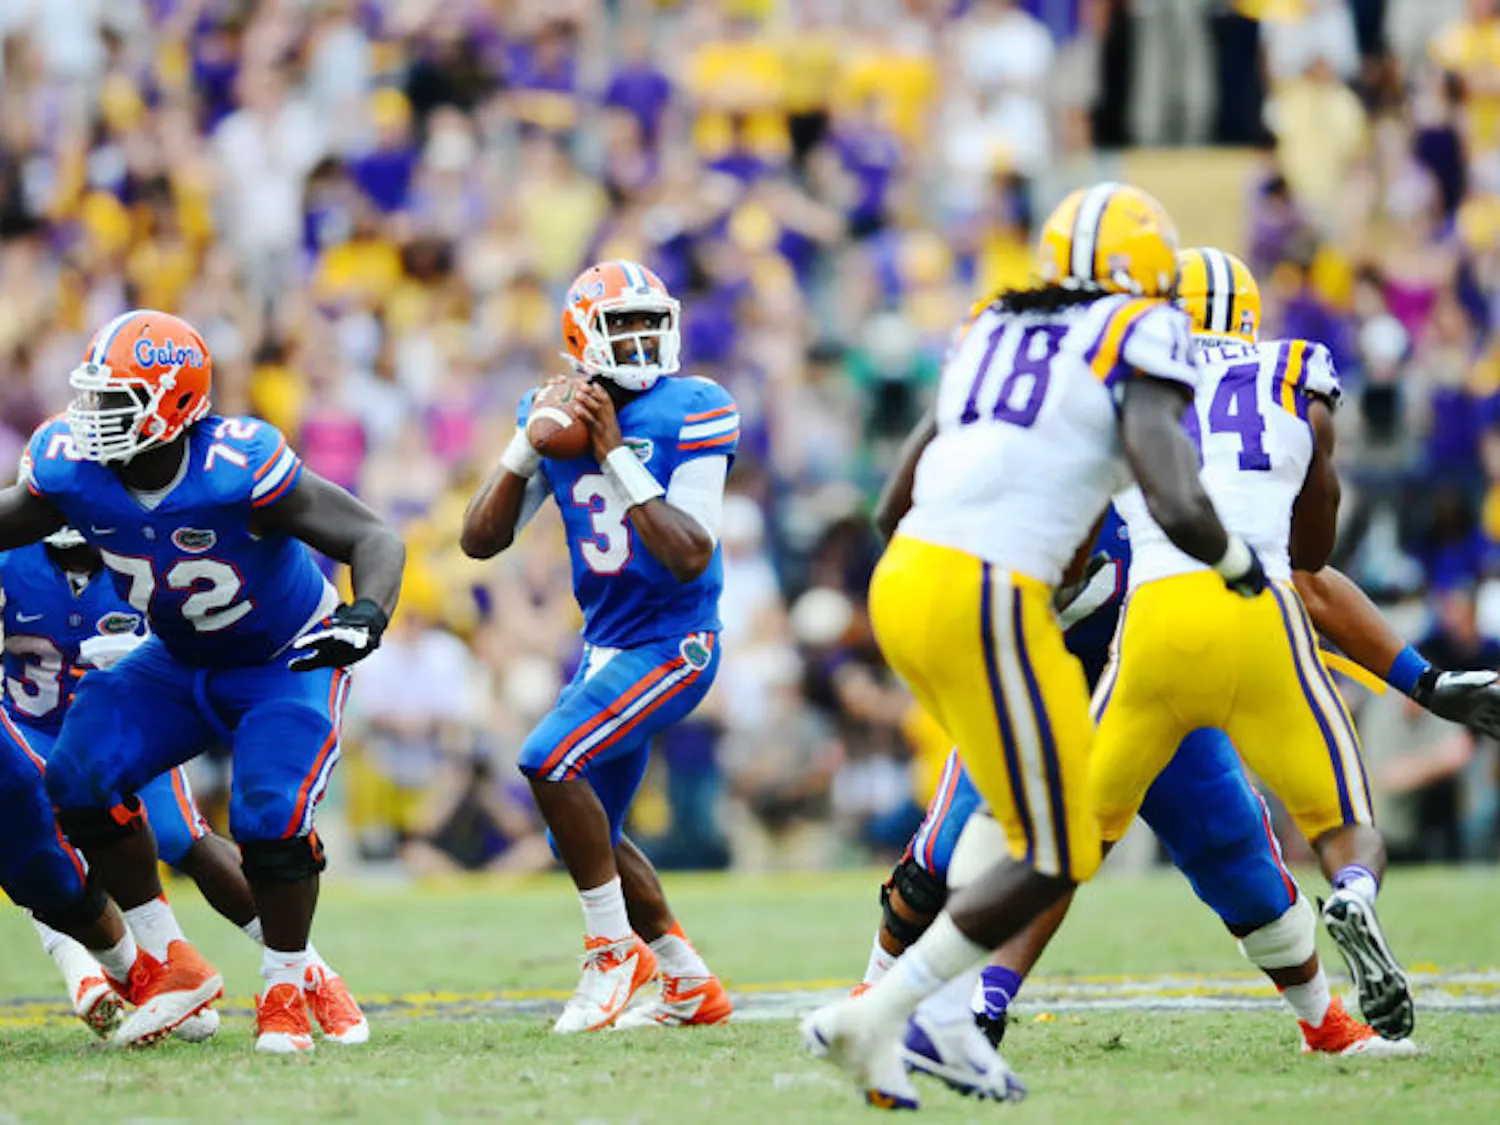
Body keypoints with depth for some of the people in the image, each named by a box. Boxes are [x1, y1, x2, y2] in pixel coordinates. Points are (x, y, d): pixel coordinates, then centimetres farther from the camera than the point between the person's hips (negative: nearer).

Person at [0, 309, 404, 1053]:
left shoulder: (238, 468, -34)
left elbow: (373, 538, -31)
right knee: (80, 779, -14)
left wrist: (366, 618, -50)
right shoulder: (71, 469, -20)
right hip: (181, 663, 5)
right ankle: (170, 965, 2)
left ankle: (291, 985, 3)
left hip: (284, 662, -5)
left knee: (270, 818, -25)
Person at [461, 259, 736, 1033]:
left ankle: (616, 956, -12)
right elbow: (479, 540, 0)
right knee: (585, 837, 12)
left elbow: (690, 557, -23)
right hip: (606, 644, 8)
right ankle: (689, 983, 28)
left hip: (672, 642, -7)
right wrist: (530, 443, -12)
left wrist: (617, 454, -25)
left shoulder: (690, 412, -14)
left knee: (550, 759, -24)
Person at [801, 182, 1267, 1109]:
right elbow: (1181, 508, -15)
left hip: (901, 580, 8)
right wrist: (1239, 565, 8)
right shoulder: (1138, 347, -1)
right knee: (1052, 860, 6)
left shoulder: (992, 333, 19)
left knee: (1034, 796, 26)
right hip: (988, 609, -8)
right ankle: (874, 1021, 2)